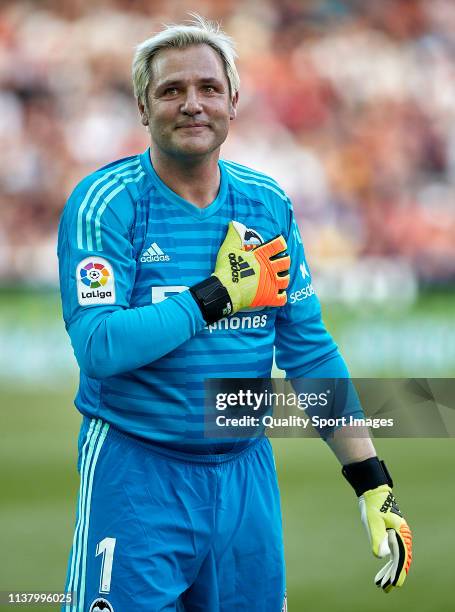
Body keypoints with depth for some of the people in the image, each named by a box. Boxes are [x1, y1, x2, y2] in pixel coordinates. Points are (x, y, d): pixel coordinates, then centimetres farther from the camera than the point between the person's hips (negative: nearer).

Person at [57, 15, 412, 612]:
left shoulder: (269, 205, 6)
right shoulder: (105, 202, -8)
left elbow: (311, 353, 9)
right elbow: (99, 345, -20)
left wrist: (372, 484, 5)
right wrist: (219, 296, -17)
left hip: (244, 472, 4)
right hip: (135, 471, -4)